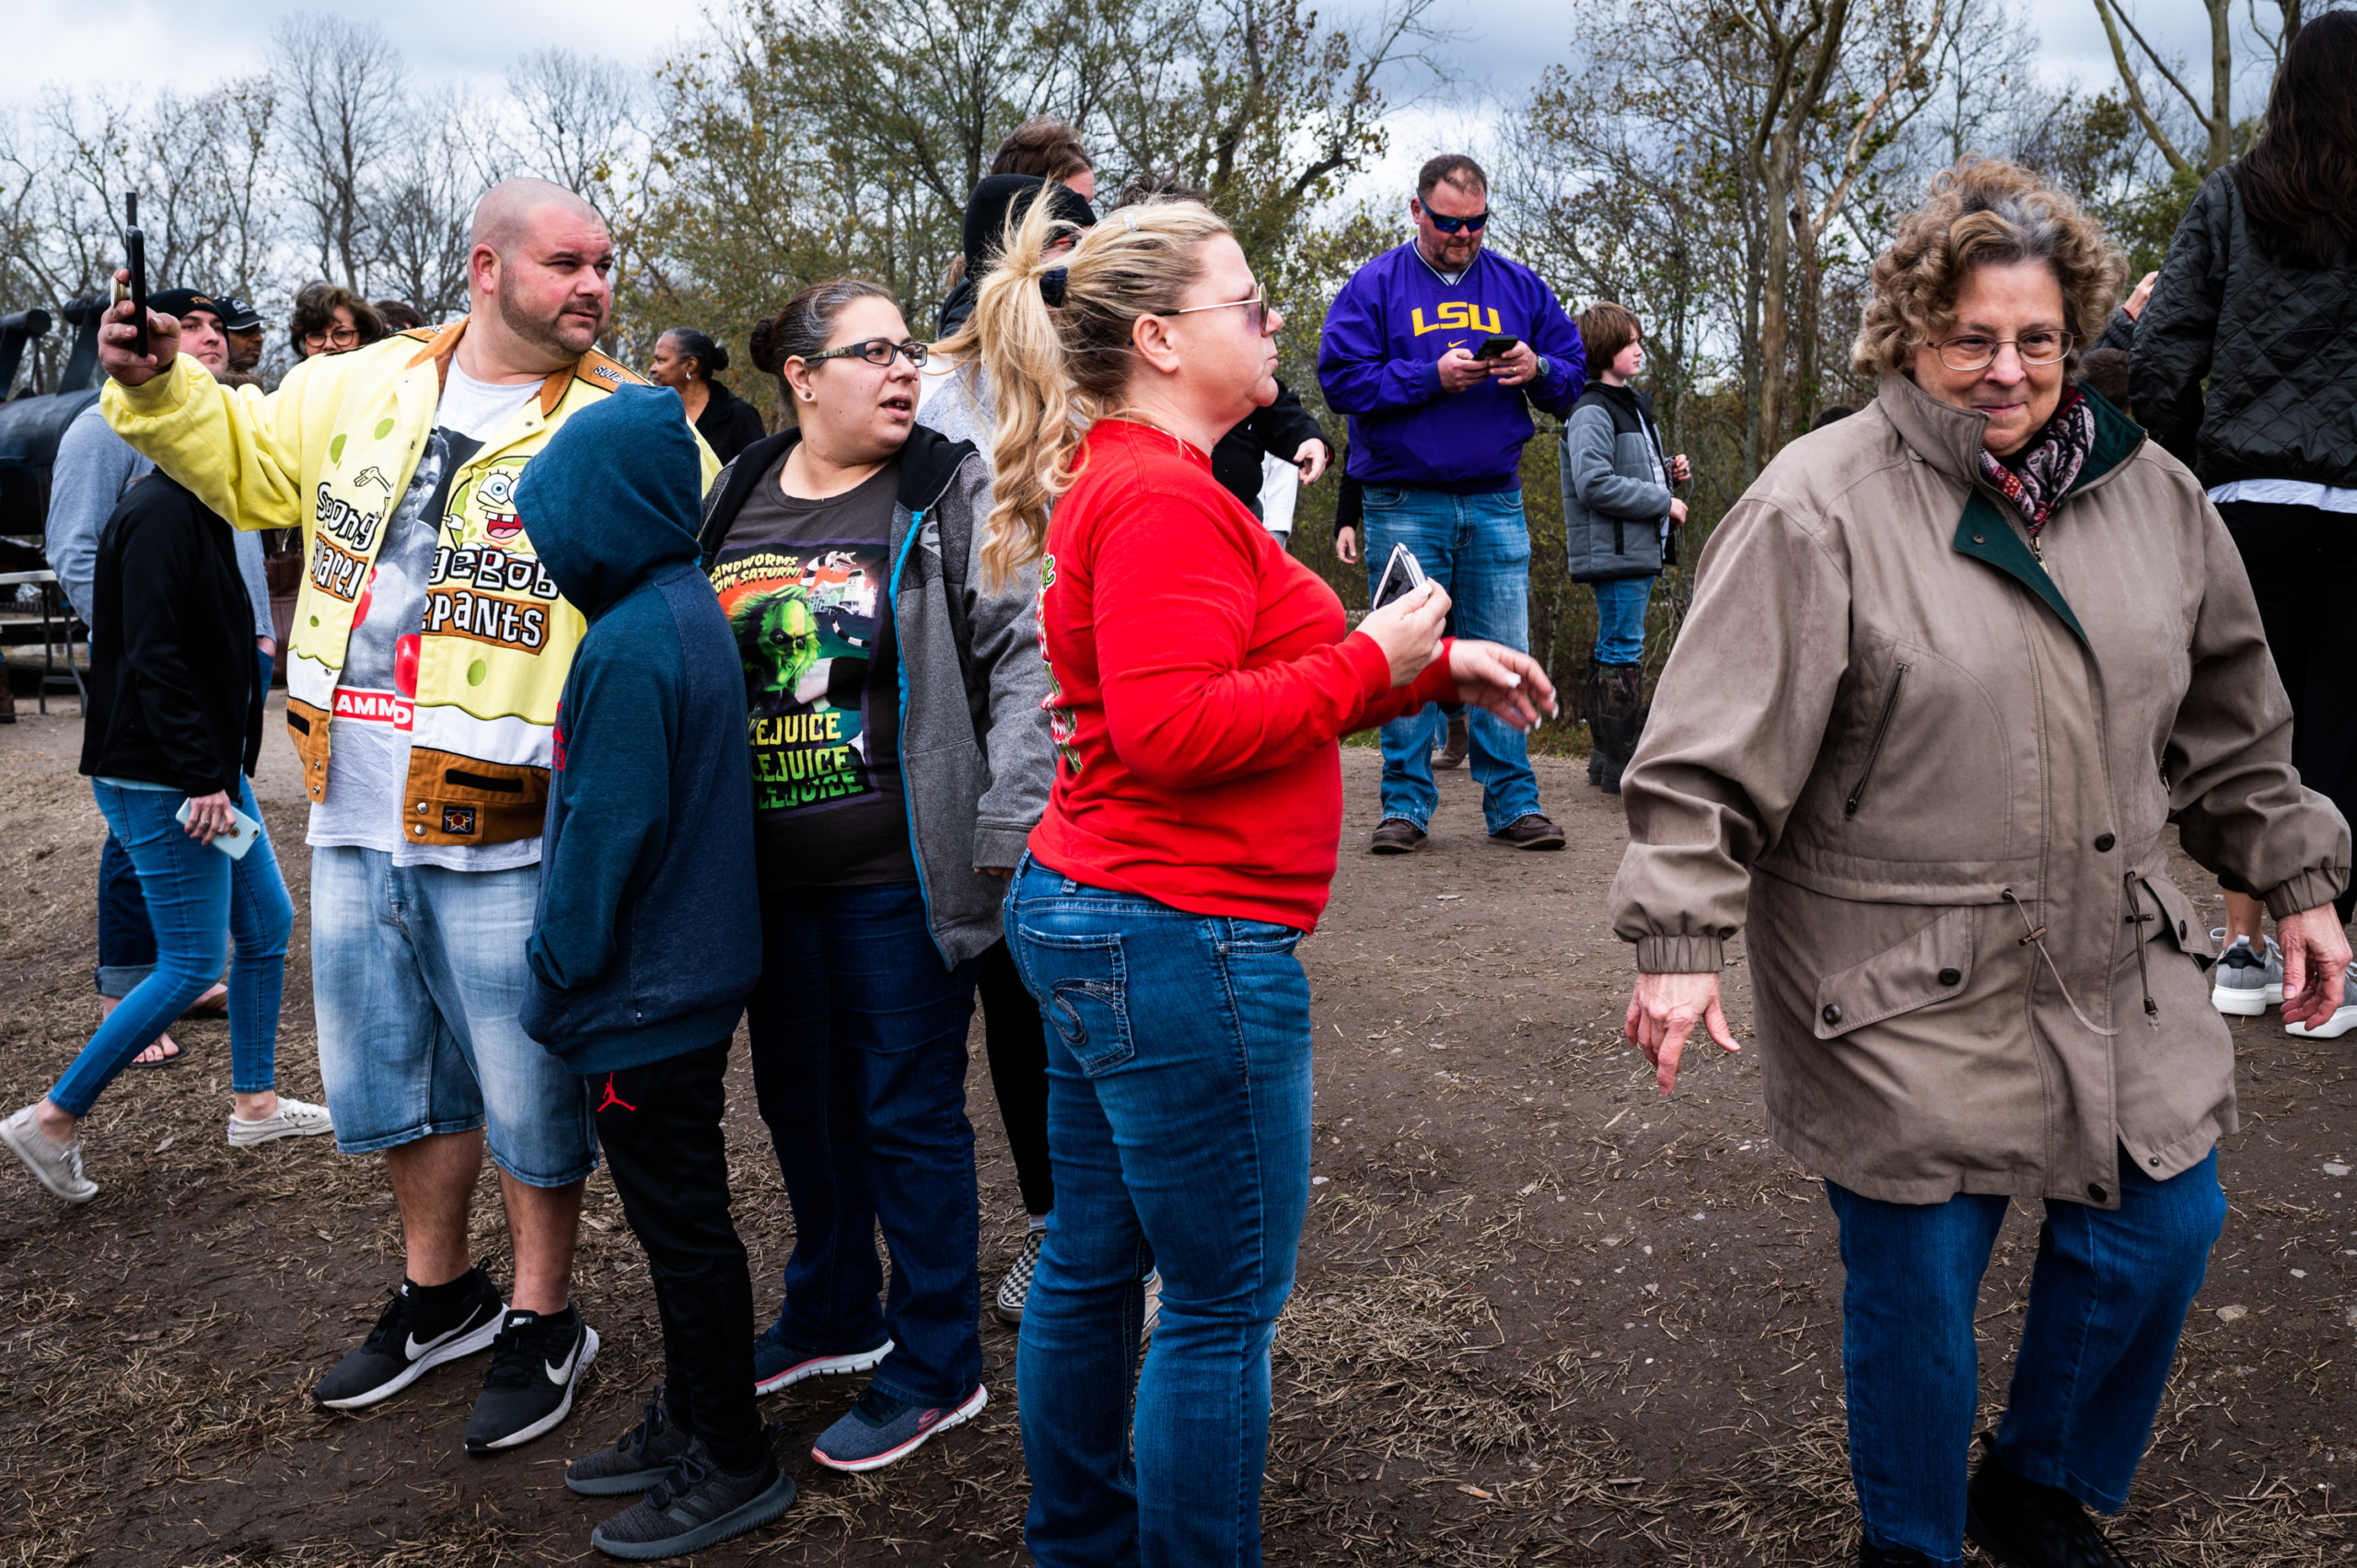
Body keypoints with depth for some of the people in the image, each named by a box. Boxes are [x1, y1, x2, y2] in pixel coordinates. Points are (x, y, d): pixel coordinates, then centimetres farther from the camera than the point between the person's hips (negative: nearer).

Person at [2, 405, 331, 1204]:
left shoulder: (196, 509, 14)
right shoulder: (161, 512, -17)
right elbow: (152, 659, -23)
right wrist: (201, 777, -22)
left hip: (208, 771, 10)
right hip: (163, 783, -10)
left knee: (267, 926, 15)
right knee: (192, 965, -4)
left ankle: (254, 1103, 26)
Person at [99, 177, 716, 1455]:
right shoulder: (361, 389, 6)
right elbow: (249, 463, 19)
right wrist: (157, 387, 4)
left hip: (503, 844, -6)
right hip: (355, 824, 6)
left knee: (529, 1095, 8)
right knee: (386, 1078, 20)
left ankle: (542, 1319, 31)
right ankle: (439, 1292, 43)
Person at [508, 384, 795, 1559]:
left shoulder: (632, 642, -23)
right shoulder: (689, 606, 7)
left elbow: (607, 831, -22)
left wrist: (556, 974, -10)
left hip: (647, 991, -10)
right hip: (691, 970, 10)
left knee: (681, 1223, 4)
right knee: (678, 1216, 20)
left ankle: (731, 1466, 18)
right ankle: (689, 1420, 35)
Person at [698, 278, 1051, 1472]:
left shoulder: (953, 495, -6)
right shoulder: (731, 502, 8)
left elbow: (1028, 658, -12)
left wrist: (1002, 832, -18)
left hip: (900, 877, -5)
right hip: (766, 877, 6)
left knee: (908, 1114, 3)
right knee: (800, 1101, 18)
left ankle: (936, 1365, 20)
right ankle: (831, 1315, 40)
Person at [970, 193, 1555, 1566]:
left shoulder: (1120, 479, 17)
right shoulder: (1163, 498, -17)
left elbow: (1232, 683, 19)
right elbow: (1174, 728, -26)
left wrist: (1438, 664, 13)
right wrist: (1371, 660, -16)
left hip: (1087, 916, 11)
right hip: (1186, 938, -11)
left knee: (1091, 1263, 20)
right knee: (1226, 1306, 2)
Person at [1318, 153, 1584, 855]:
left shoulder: (1519, 287, 14)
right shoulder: (1375, 284, 4)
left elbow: (1574, 373, 14)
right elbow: (1341, 378, -6)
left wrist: (1538, 369, -9)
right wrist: (1432, 376, -14)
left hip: (1496, 502, 3)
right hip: (1403, 502, -2)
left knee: (1503, 657, 2)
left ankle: (1513, 802, 8)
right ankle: (1406, 803, 7)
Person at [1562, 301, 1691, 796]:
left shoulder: (1632, 406, 19)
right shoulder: (1591, 412, -12)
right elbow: (1595, 484, -23)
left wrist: (1668, 472, 9)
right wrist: (1663, 502, -17)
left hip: (1639, 551, 10)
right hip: (1613, 551, -10)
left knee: (1615, 651, 13)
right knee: (1623, 650, -9)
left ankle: (1607, 757, 20)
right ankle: (1623, 764, -5)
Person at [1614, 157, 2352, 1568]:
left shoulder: (2151, 493, 7)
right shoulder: (1819, 509, -12)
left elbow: (2233, 723, 17)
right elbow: (1715, 755, -15)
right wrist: (1683, 939, -20)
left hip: (2117, 964, 6)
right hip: (1903, 992, -6)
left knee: (2167, 1226, 12)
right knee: (1919, 1279, 5)